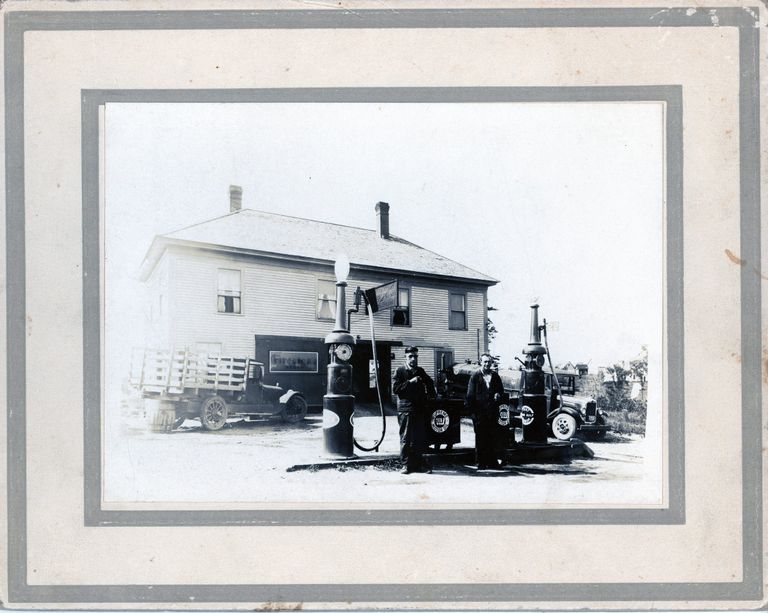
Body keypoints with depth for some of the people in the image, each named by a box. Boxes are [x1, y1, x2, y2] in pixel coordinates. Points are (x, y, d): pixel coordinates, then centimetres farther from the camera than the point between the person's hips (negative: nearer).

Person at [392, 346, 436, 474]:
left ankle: (419, 463, 12)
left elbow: (430, 383, 29)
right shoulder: (400, 371, 1)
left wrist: (430, 395, 12)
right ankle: (406, 464, 3)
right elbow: (395, 388, -9)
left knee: (420, 439, 5)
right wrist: (410, 382, -14)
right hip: (405, 409, -4)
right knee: (405, 439, -2)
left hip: (420, 409, 4)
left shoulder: (420, 371, 15)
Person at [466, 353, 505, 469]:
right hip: (479, 412, -3)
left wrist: (498, 395, -2)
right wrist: (472, 410, -10)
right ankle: (481, 463, 6)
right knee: (480, 437, 1)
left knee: (492, 437, 7)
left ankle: (492, 461, 13)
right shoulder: (475, 376, 0)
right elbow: (470, 395, -3)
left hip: (492, 411, 3)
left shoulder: (495, 376, 12)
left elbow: (501, 389, 22)